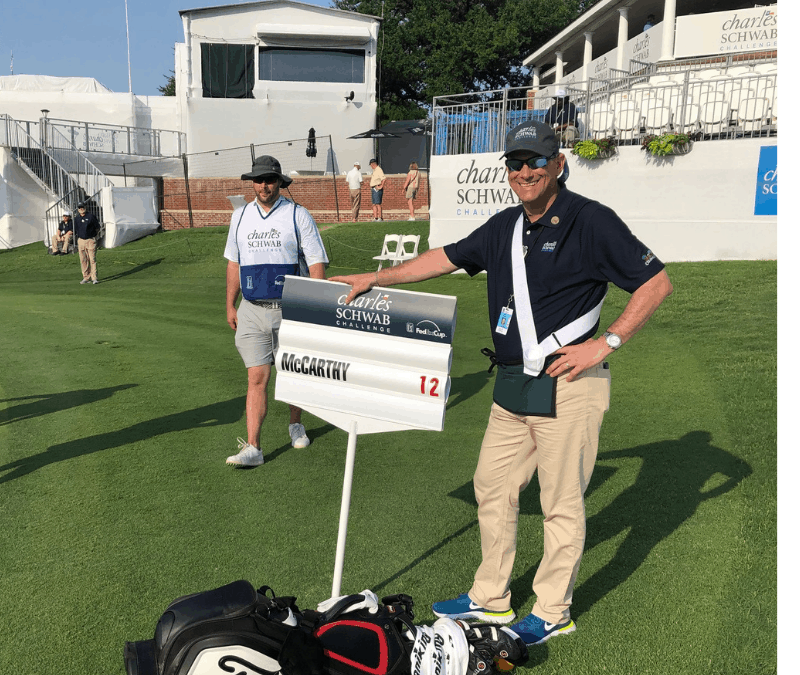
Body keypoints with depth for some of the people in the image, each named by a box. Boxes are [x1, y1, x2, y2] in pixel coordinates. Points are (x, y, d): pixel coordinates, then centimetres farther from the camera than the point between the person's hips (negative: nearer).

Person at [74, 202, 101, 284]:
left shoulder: (91, 216, 0)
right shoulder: (77, 219, 13)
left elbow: (97, 227, 5)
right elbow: (76, 231, 22)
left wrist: (95, 235, 1)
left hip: (91, 240, -4)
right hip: (81, 241, 4)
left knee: (92, 260, -8)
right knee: (83, 260, 5)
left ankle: (94, 278, -7)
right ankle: (86, 277, 12)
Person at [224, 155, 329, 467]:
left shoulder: (298, 216, -2)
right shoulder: (240, 216, 9)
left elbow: (316, 264, -2)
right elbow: (233, 263, 17)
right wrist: (230, 306, 15)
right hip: (252, 310, 2)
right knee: (257, 378, -4)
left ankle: (296, 425, 35)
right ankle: (252, 448, -4)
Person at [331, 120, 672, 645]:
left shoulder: (591, 221, -10)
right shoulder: (504, 227, 11)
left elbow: (656, 282, -9)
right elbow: (448, 258, 22)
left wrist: (606, 344, -14)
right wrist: (377, 278, 21)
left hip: (568, 385, -7)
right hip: (513, 385, 8)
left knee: (562, 501, 3)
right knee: (493, 486, 14)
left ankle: (553, 612, 22)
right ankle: (491, 598, 31)